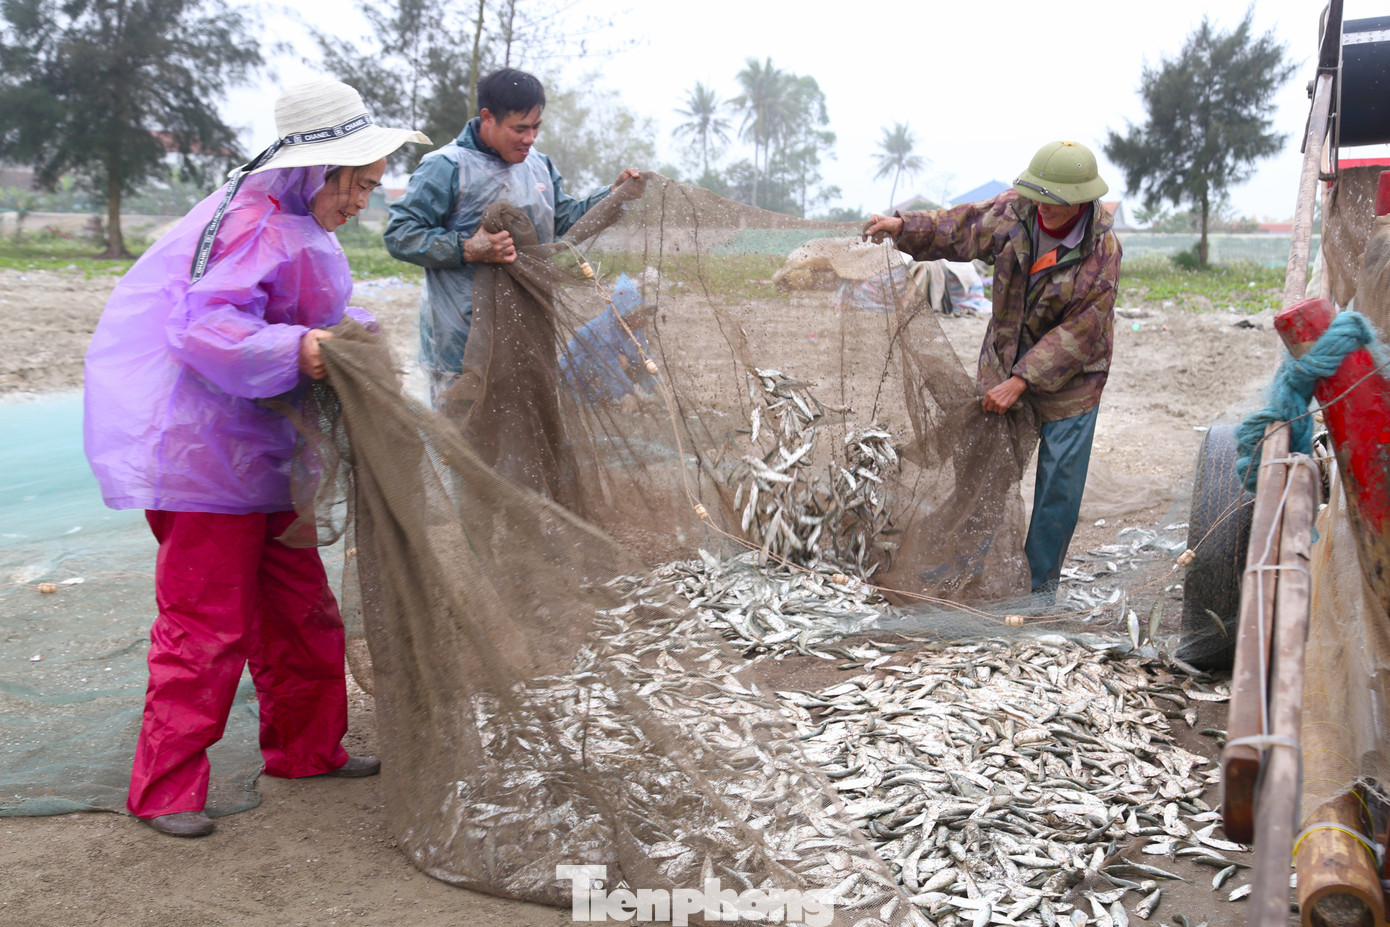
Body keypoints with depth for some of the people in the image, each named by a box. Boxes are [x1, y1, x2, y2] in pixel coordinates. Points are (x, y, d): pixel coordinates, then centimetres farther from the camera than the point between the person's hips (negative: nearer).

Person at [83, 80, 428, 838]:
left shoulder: (293, 219, 13)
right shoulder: (253, 226, -20)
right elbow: (205, 328, -30)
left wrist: (351, 329, 5)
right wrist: (294, 348, -41)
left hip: (258, 446, 11)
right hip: (200, 443, -10)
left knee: (299, 602, 15)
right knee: (207, 621, -5)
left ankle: (305, 747, 30)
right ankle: (165, 788, 9)